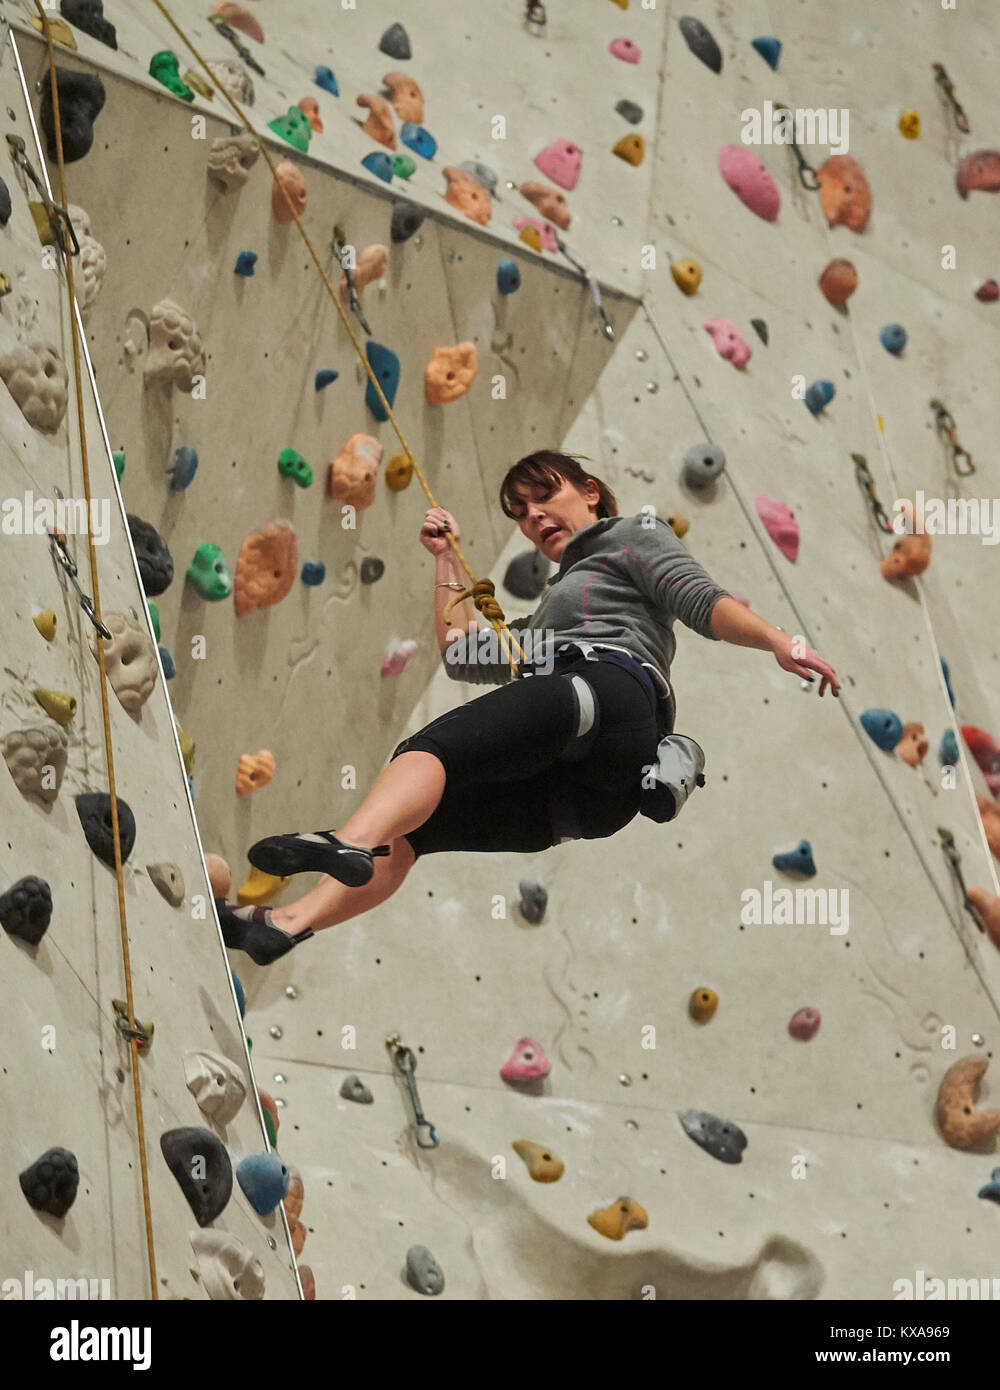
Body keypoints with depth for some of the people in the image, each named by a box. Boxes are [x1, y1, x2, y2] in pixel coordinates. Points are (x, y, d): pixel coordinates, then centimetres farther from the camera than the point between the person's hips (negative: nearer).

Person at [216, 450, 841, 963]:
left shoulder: (634, 535, 23)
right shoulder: (553, 605, 45)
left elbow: (704, 602, 5)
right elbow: (464, 656, 40)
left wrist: (779, 641, -13)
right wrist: (449, 561, 42)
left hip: (612, 689, -8)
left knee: (431, 747, -30)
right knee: (407, 820, -10)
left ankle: (348, 844, -57)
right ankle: (291, 922, -30)